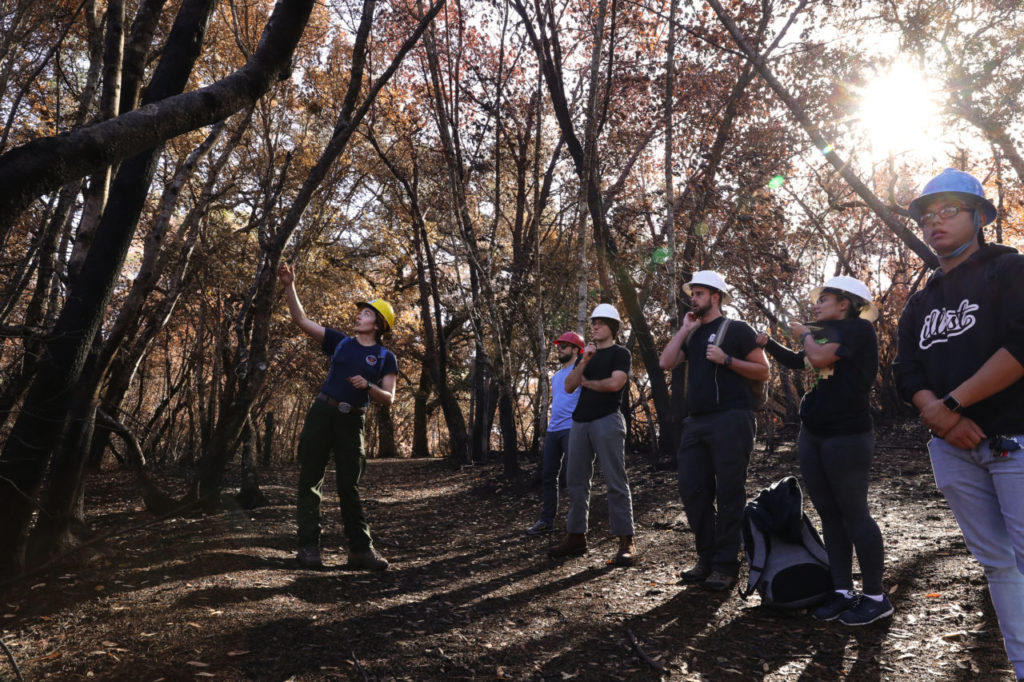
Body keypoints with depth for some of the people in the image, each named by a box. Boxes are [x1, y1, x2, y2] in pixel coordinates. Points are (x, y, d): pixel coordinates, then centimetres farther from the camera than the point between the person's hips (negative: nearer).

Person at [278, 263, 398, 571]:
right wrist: (290, 287, -3)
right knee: (310, 481, -1)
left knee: (349, 487, 1)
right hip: (322, 413, 2)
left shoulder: (385, 358, 4)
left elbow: (388, 398, -1)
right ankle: (308, 547, 5)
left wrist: (367, 386, -19)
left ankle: (360, 549, 8)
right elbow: (301, 320, 7)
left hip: (352, 421, -1)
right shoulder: (339, 342, 9)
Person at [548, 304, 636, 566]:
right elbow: (569, 386, 9)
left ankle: (626, 542, -4)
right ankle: (576, 537, 15)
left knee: (615, 481, -7)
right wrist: (584, 363, -6)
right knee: (575, 481, 7)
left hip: (607, 420, -6)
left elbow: (615, 383, -15)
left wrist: (587, 382, 0)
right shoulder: (586, 354, 20)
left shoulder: (620, 354, 3)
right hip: (580, 421, 7)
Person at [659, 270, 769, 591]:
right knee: (691, 489, 4)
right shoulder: (692, 335, 19)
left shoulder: (736, 329, 2)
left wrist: (726, 359, -13)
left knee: (728, 492, -2)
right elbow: (665, 362, 4)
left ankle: (726, 565, 6)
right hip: (697, 421, 6)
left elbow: (763, 371, -2)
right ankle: (707, 557, 17)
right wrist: (685, 328, 5)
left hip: (731, 418, -6)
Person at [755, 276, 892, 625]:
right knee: (829, 514, 9)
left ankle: (875, 597, 6)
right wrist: (769, 344, 14)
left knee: (854, 513, -4)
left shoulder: (858, 327, -9)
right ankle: (843, 592, 15)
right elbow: (799, 362, 28)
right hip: (812, 435, 9)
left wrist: (805, 334, -3)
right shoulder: (827, 334, 16)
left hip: (846, 435, -8)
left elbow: (819, 358, -22)